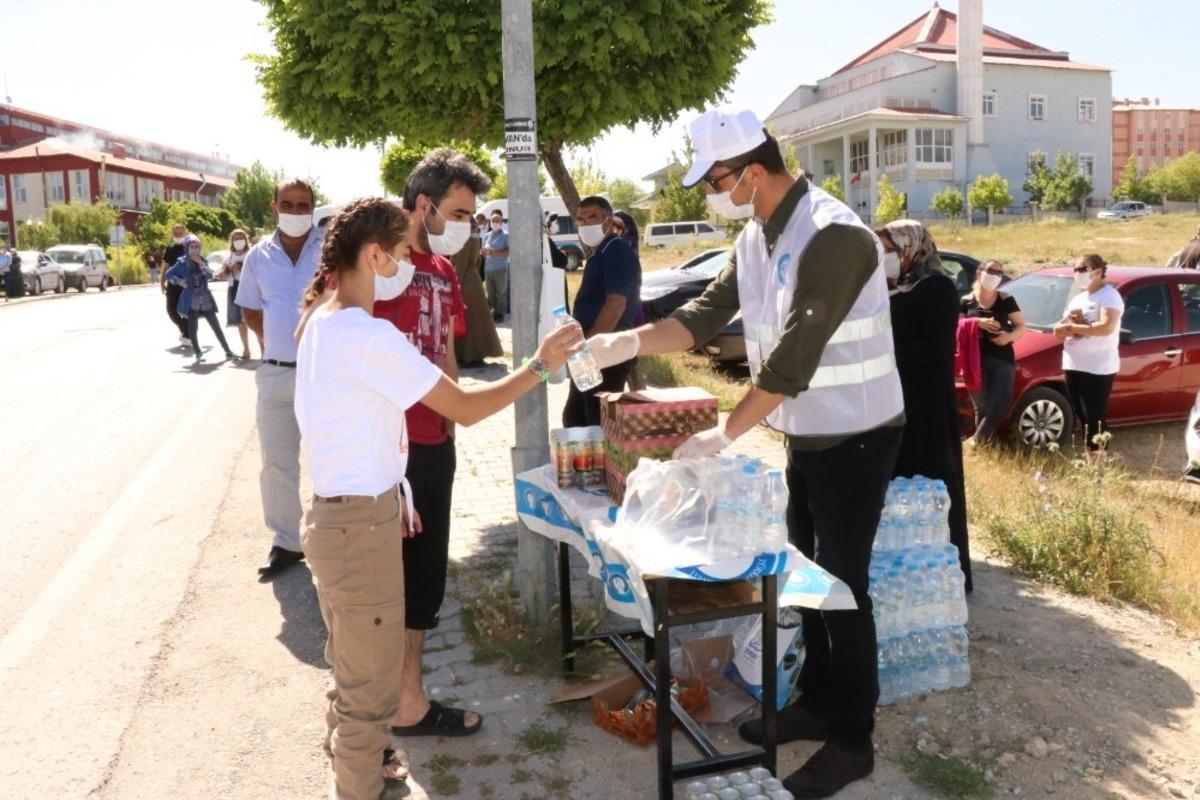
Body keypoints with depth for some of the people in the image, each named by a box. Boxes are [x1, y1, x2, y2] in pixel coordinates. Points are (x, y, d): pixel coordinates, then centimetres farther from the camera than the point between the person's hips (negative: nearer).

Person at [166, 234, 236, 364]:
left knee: (216, 326, 5)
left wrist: (200, 263, -14)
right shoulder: (183, 262, -3)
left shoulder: (202, 260, 7)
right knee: (193, 328, -2)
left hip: (206, 299, 3)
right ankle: (198, 353, 9)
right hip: (192, 301, -3)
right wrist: (181, 282, -12)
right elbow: (169, 274, 0)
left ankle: (227, 351, 9)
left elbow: (210, 276, -6)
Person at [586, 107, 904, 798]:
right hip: (806, 434, 9)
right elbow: (705, 316, 5)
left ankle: (853, 741, 19)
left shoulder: (832, 237, -25)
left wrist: (724, 435, -24)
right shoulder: (756, 238, 4)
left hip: (856, 438, -8)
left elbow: (792, 359, -28)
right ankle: (817, 703, 35)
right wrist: (628, 342, -8)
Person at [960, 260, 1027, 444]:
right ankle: (983, 442, 8)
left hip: (1003, 358, 1)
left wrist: (1009, 336, -16)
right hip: (976, 360, 0)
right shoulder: (966, 301, 8)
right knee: (982, 405, -4)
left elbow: (1022, 327, 7)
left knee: (1002, 401, -13)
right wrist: (978, 323, -15)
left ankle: (977, 439, 0)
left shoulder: (1006, 300, 8)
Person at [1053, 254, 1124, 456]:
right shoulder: (1077, 299, 18)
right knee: (1082, 415, 11)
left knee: (1095, 417, -6)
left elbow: (1107, 327, -22)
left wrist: (1072, 327, -15)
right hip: (1073, 365, 8)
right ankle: (1090, 455, 20)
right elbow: (1058, 331, 15)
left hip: (1099, 368, -8)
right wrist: (1065, 327, -9)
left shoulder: (1109, 296, -7)